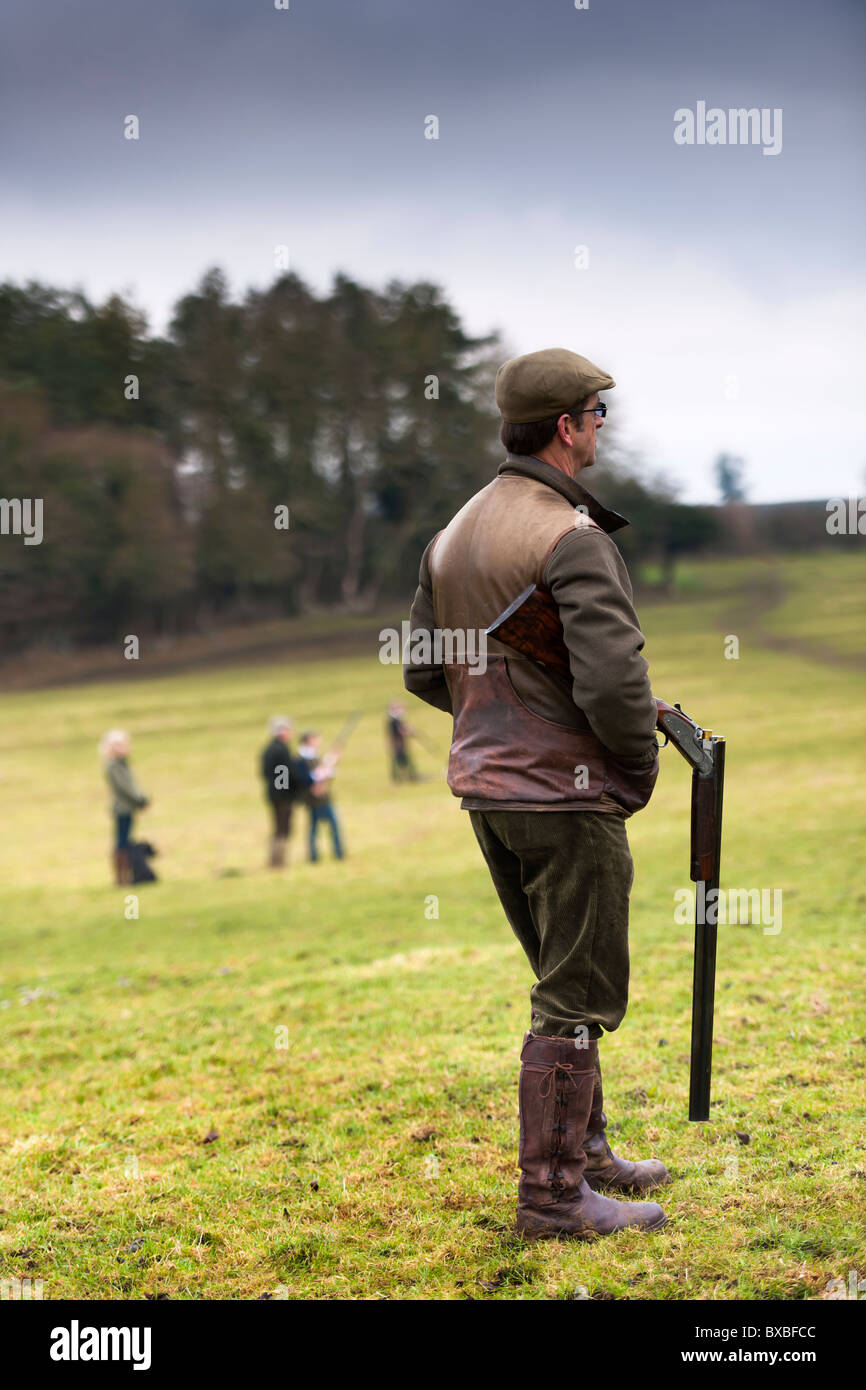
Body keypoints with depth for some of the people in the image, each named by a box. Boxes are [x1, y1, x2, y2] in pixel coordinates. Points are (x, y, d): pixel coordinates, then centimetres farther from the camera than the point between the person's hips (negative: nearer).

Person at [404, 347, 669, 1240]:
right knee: (577, 998, 0)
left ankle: (585, 1152, 31)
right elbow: (613, 679, -25)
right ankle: (552, 1193, 5)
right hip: (566, 796, -9)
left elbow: (423, 673, 14)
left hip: (484, 788, 9)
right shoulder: (571, 538, -17)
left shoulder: (454, 533, 10)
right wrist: (640, 765, -8)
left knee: (565, 982, 21)